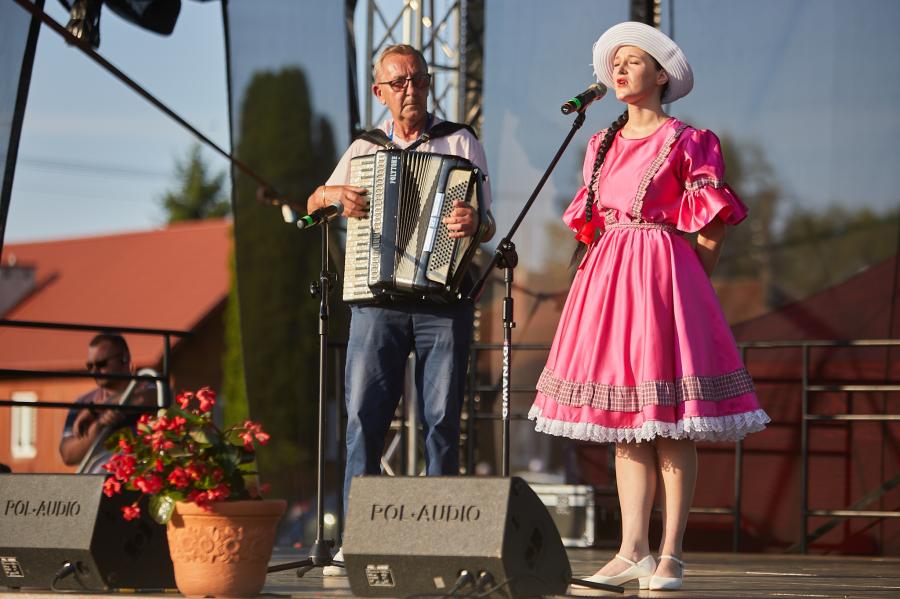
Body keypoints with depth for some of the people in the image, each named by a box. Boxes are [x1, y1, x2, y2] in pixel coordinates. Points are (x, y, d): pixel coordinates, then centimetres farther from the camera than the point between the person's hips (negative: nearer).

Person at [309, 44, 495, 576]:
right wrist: (334, 194, 0)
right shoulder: (364, 149, 17)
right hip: (377, 299, 1)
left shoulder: (462, 143, 11)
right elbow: (312, 205, 23)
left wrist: (475, 223, -18)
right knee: (364, 417, -8)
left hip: (445, 299, -1)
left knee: (443, 421, -3)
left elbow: (488, 227, 7)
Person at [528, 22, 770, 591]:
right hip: (607, 278, 6)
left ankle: (670, 557, -5)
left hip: (664, 275, -6)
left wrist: (687, 287, -1)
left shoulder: (685, 142, -2)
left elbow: (712, 234, -3)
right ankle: (632, 552, 6)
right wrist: (609, 274, 13)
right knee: (625, 422, 5)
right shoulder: (604, 145, 15)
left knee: (670, 424, -7)